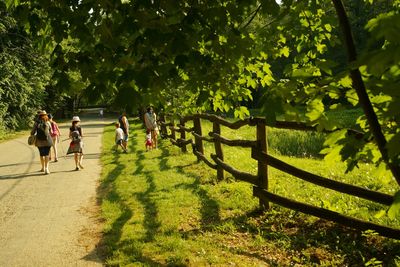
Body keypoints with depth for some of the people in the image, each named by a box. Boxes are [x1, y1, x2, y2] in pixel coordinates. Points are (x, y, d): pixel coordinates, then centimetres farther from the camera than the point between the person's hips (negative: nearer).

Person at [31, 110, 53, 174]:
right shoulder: (47, 122, -2)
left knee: (41, 154, 16)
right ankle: (46, 168, -12)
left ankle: (43, 167, 28)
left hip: (40, 141, 1)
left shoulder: (36, 123, -3)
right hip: (47, 141, -1)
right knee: (46, 154, 2)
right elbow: (50, 132, 6)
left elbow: (33, 132, -4)